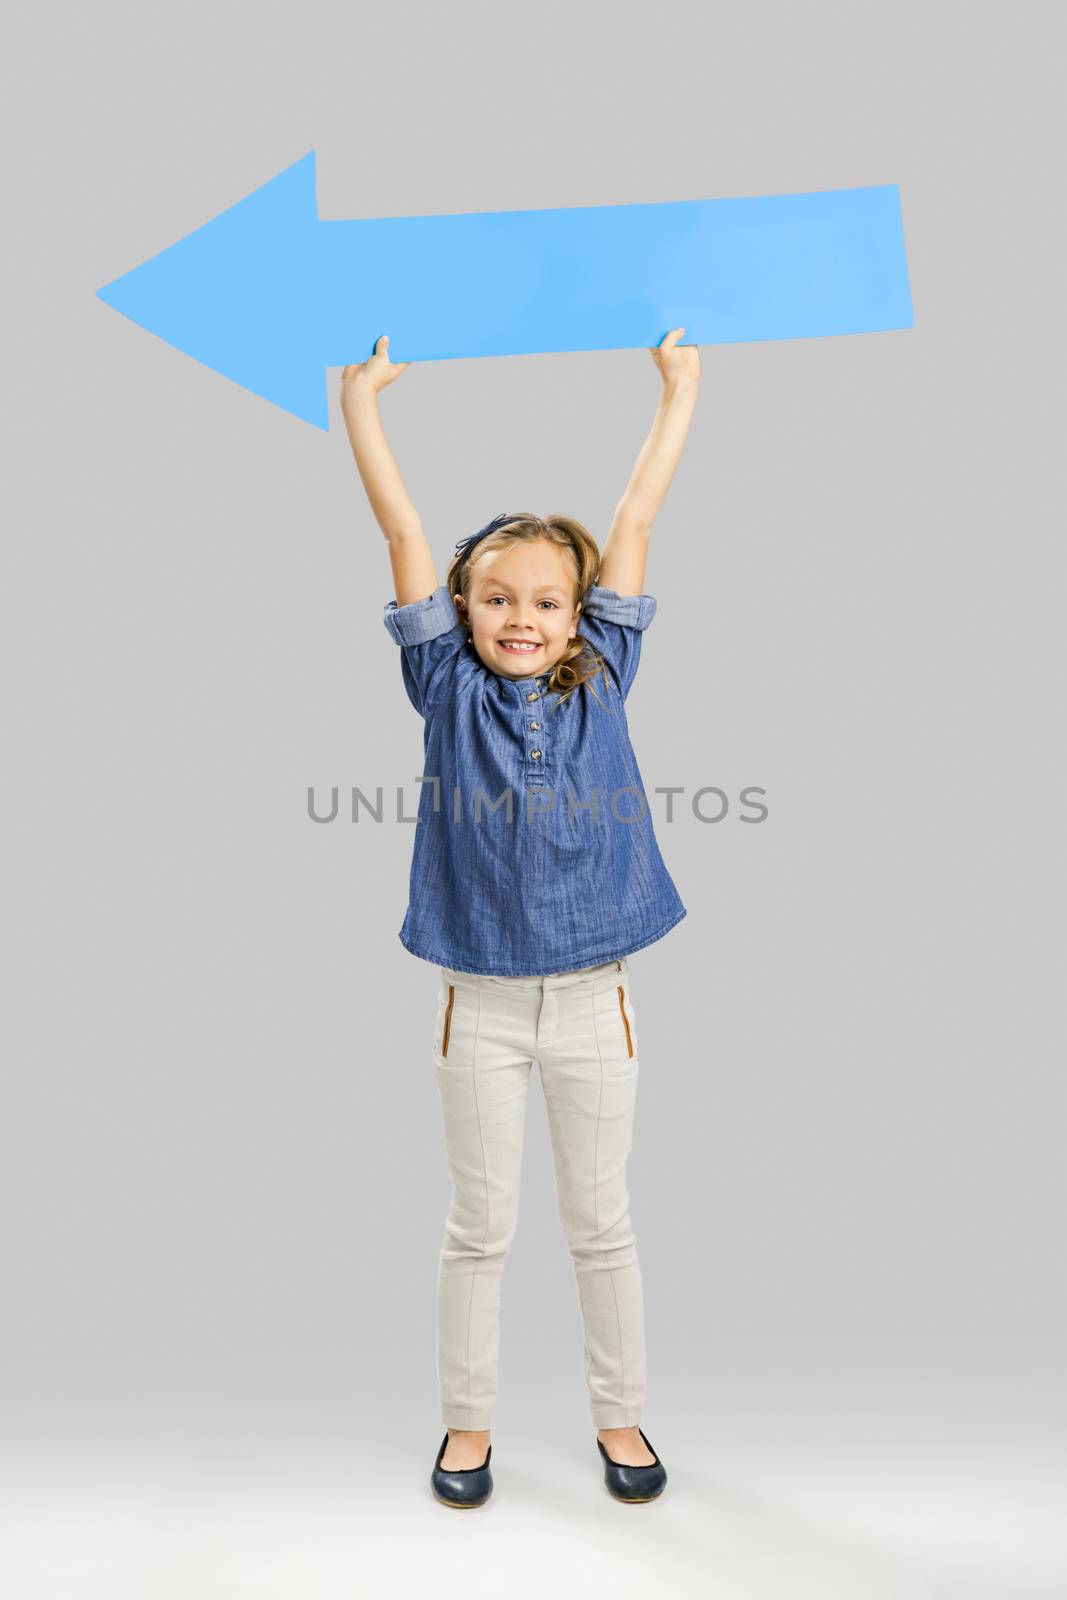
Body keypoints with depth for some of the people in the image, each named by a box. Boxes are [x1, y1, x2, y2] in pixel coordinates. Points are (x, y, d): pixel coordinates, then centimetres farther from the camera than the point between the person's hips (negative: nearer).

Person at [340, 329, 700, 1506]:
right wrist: (361, 396, 2)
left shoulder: (601, 680, 0)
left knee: (601, 1224, 15)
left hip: (591, 999, 1)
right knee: (479, 1226, 14)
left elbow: (634, 522, 4)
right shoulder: (450, 689, -2)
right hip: (479, 1002, 0)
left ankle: (619, 1416, 35)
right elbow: (404, 532, -2)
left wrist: (680, 388, 9)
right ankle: (467, 1423, 34)